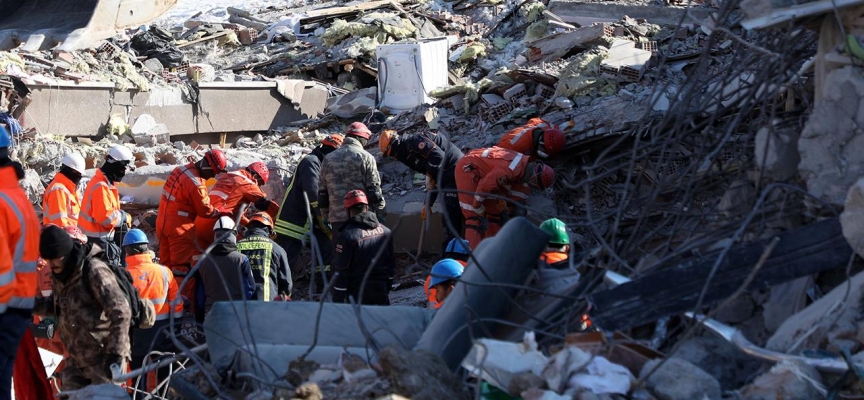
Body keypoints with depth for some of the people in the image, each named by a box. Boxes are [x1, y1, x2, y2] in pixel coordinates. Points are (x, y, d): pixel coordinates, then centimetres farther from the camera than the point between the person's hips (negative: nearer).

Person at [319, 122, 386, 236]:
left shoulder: (328, 159, 12)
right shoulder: (365, 157, -4)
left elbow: (322, 194, 13)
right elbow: (374, 190, -7)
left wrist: (326, 218, 19)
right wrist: (381, 216, -1)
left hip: (336, 218, 4)